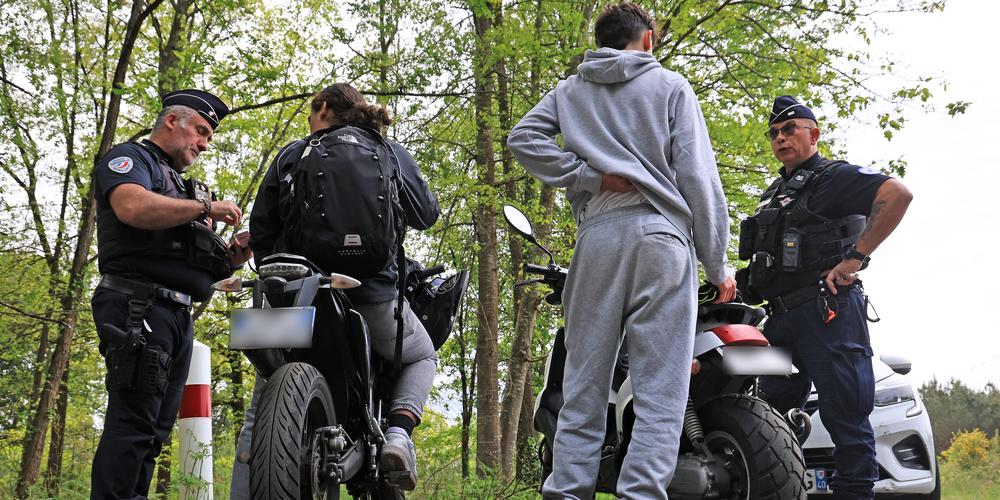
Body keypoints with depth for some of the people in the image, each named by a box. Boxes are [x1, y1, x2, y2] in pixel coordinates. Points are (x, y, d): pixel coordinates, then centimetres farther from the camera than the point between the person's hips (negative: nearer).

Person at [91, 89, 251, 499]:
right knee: (134, 423, -18)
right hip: (139, 307, -9)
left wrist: (232, 256, 9)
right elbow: (133, 207, -20)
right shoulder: (130, 158, 4)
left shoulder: (179, 186, 30)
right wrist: (207, 209, -12)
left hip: (177, 317, 9)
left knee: (152, 431, 5)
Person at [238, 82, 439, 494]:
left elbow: (260, 231, 7)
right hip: (372, 292, 0)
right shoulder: (391, 154, 8)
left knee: (260, 416, 9)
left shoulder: (291, 155, 9)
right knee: (423, 357, 27)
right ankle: (398, 434, 0)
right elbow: (426, 215, 12)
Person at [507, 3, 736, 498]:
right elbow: (698, 175, 1)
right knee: (660, 390, -5)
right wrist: (717, 264, 4)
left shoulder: (570, 90, 17)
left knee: (584, 384, 7)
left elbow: (522, 138, 3)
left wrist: (590, 176, 1)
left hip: (595, 237, 3)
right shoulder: (670, 86, 7)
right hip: (661, 237, -3)